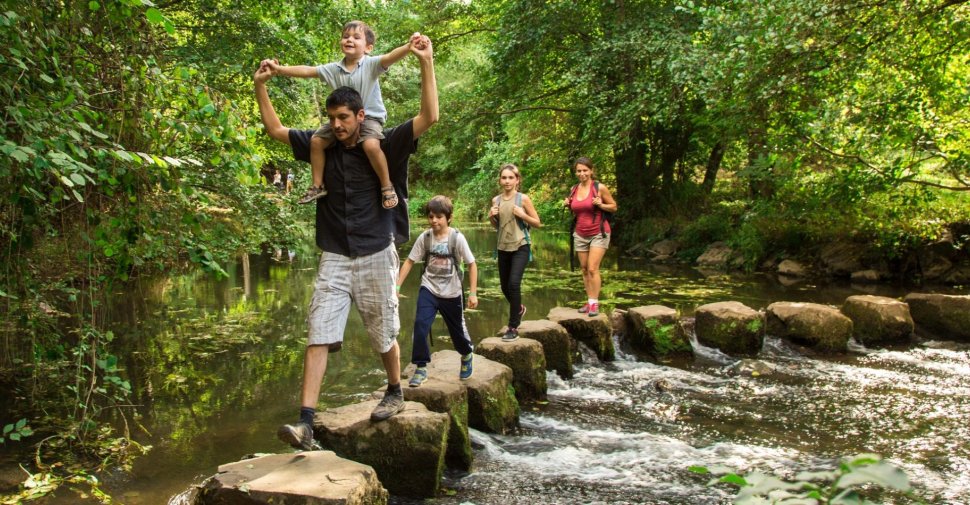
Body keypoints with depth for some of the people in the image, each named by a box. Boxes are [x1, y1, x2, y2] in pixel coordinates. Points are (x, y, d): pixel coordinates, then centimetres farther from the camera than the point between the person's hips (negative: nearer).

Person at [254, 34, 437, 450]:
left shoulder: (386, 147, -4)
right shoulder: (321, 147, 6)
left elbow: (429, 117, -15)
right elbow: (275, 129, 15)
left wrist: (427, 63, -20)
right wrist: (261, 86, 6)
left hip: (376, 256, -2)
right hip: (334, 259, 2)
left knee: (384, 336, 11)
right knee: (318, 337, -8)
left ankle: (395, 393, 38)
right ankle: (305, 424, -11)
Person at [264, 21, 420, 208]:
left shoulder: (371, 64, -12)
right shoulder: (334, 69, 4)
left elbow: (391, 57, -30)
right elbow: (307, 70, 5)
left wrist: (409, 46, -50)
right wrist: (279, 69, -1)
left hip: (369, 118, -6)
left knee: (371, 144, -33)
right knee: (316, 141, -1)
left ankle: (387, 186, -14)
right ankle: (318, 185, 13)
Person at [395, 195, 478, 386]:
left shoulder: (457, 238, -14)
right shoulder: (424, 237, -8)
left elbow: (472, 265, -7)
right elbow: (409, 262, -1)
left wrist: (473, 293, -10)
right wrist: (397, 286, -8)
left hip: (451, 293, -1)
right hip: (428, 289, 1)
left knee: (457, 329, 14)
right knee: (420, 324, -18)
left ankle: (466, 356, 45)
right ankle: (421, 368, -7)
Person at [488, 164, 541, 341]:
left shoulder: (523, 199, -6)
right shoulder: (496, 200, 5)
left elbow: (537, 223, -1)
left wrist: (522, 215, -16)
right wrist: (491, 217, -3)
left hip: (520, 247, -5)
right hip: (503, 248, 5)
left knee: (514, 283, -19)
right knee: (505, 286, 12)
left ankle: (513, 328, -11)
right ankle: (519, 309, 45)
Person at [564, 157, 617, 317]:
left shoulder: (600, 187, -9)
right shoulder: (574, 190, 6)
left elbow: (614, 207, -1)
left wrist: (600, 205, -18)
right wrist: (568, 205, -1)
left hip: (598, 234, -5)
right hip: (580, 235, 5)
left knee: (592, 268, -12)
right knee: (584, 269, 5)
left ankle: (594, 303, -7)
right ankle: (589, 302, 11)